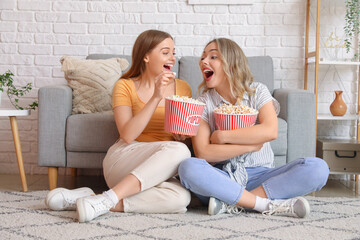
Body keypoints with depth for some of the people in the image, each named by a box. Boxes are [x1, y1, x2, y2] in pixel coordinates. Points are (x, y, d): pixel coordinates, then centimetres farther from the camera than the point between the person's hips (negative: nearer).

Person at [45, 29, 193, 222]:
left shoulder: (182, 88, 11)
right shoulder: (125, 86, 2)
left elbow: (183, 139, 17)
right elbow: (127, 135, -13)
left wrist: (181, 134, -8)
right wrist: (156, 98, -18)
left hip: (157, 170, 4)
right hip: (123, 159, -3)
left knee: (181, 197, -33)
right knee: (178, 151, -34)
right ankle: (105, 201, -34)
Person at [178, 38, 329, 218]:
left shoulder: (257, 92, 5)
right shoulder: (203, 103, 3)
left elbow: (270, 131, -14)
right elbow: (202, 152, -11)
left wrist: (221, 136, -11)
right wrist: (251, 144, -12)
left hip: (259, 175, 1)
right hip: (221, 179, -1)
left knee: (318, 168, -22)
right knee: (188, 168, -34)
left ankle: (233, 204, -26)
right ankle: (269, 205, -27)